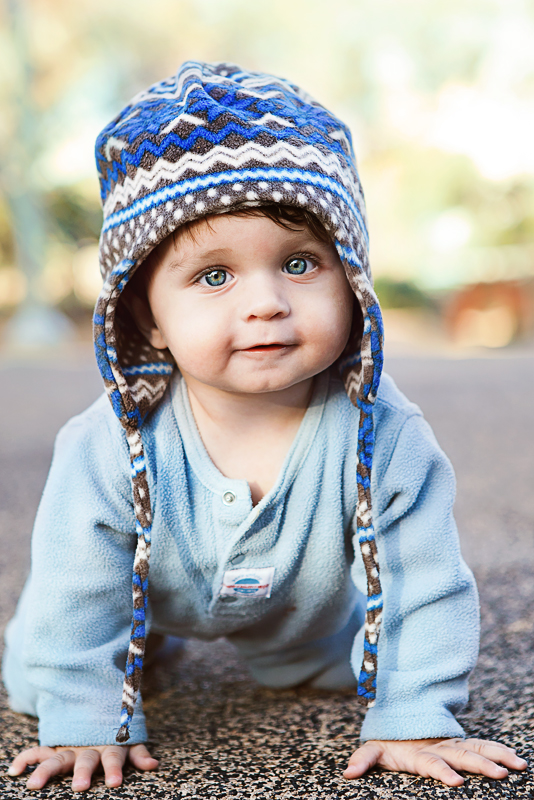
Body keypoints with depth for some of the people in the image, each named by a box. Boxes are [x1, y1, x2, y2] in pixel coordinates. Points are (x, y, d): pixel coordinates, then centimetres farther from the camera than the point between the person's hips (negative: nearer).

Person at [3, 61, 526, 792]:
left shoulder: (384, 438, -36)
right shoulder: (111, 447, -37)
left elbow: (425, 588, -25)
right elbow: (78, 590, -24)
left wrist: (413, 719, -26)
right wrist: (86, 721, -20)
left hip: (312, 619, 1)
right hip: (158, 596, 0)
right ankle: (147, 636, 35)